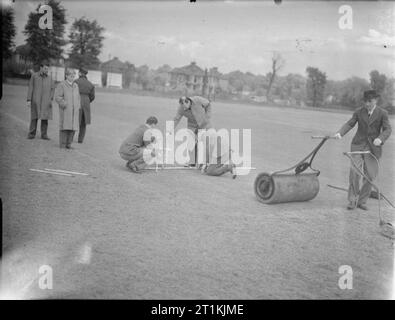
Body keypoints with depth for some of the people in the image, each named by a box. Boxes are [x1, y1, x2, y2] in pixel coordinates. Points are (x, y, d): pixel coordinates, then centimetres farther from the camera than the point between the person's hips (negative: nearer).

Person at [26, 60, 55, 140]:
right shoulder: (34, 75, 1)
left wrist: (51, 99, -1)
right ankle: (31, 134, 6)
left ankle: (44, 134, 6)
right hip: (36, 100, -2)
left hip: (46, 101, 2)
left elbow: (52, 88, 10)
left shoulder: (49, 77, 7)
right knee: (34, 117, -2)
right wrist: (29, 100, -6)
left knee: (45, 118, 0)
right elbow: (30, 88, 0)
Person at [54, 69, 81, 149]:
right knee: (65, 127, -5)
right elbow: (57, 97, -9)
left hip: (73, 111, 5)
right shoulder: (61, 85, -4)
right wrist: (65, 105, -15)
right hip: (65, 110, -5)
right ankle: (62, 145, 1)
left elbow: (78, 97, 21)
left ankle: (68, 144, 11)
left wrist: (78, 107, 8)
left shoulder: (75, 86, 14)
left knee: (72, 127, 2)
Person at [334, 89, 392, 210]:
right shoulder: (359, 112, 4)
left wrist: (380, 139, -25)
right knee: (354, 172, -12)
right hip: (358, 145, 0)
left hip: (373, 148, 0)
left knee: (370, 176, -1)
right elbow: (349, 124, 0)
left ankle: (361, 201, 15)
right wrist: (340, 133, -19)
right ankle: (352, 200, 1)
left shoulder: (382, 113, 0)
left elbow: (387, 130, -5)